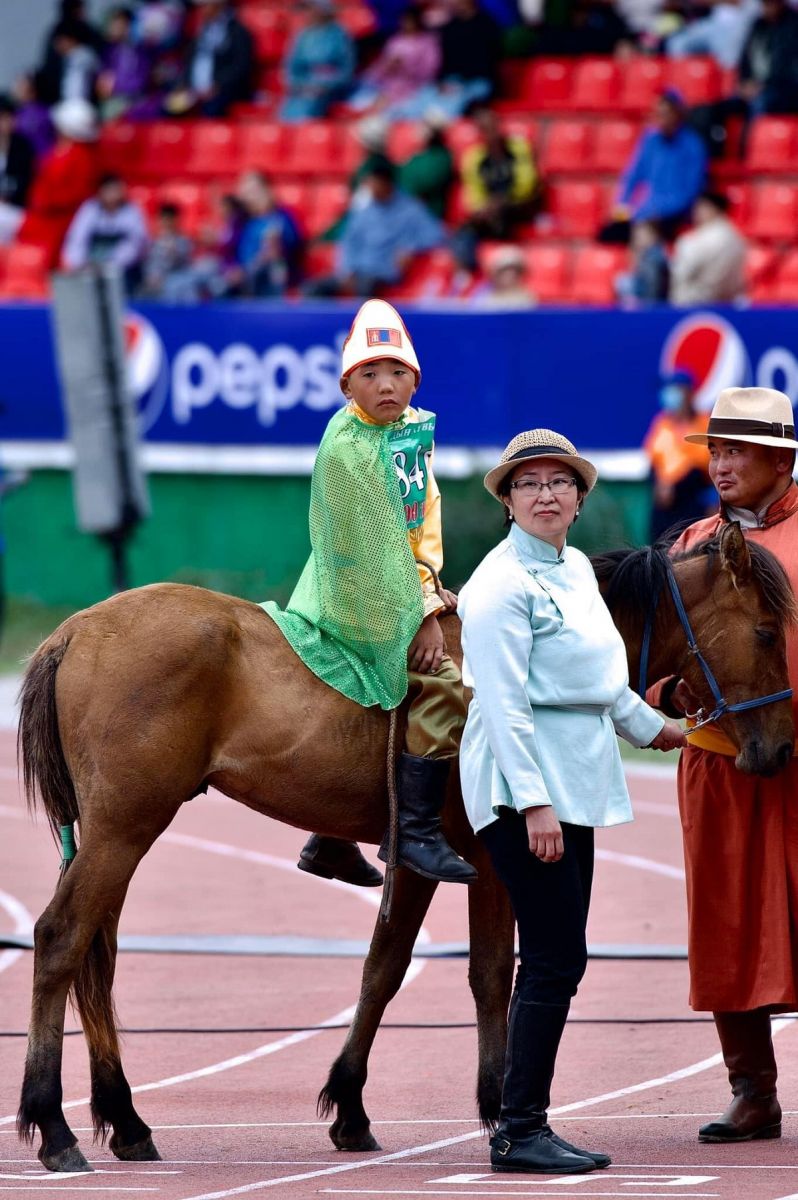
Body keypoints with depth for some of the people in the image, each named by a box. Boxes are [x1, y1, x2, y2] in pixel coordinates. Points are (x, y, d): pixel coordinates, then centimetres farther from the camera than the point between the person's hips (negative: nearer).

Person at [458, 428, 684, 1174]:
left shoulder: (577, 570, 14)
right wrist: (534, 803, -24)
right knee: (556, 962, -11)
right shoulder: (504, 584, -14)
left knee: (554, 964, 9)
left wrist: (651, 727, 39)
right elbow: (504, 703, -19)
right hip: (523, 784, -9)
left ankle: (522, 1128, 13)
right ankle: (520, 1133, -8)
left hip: (572, 787, 9)